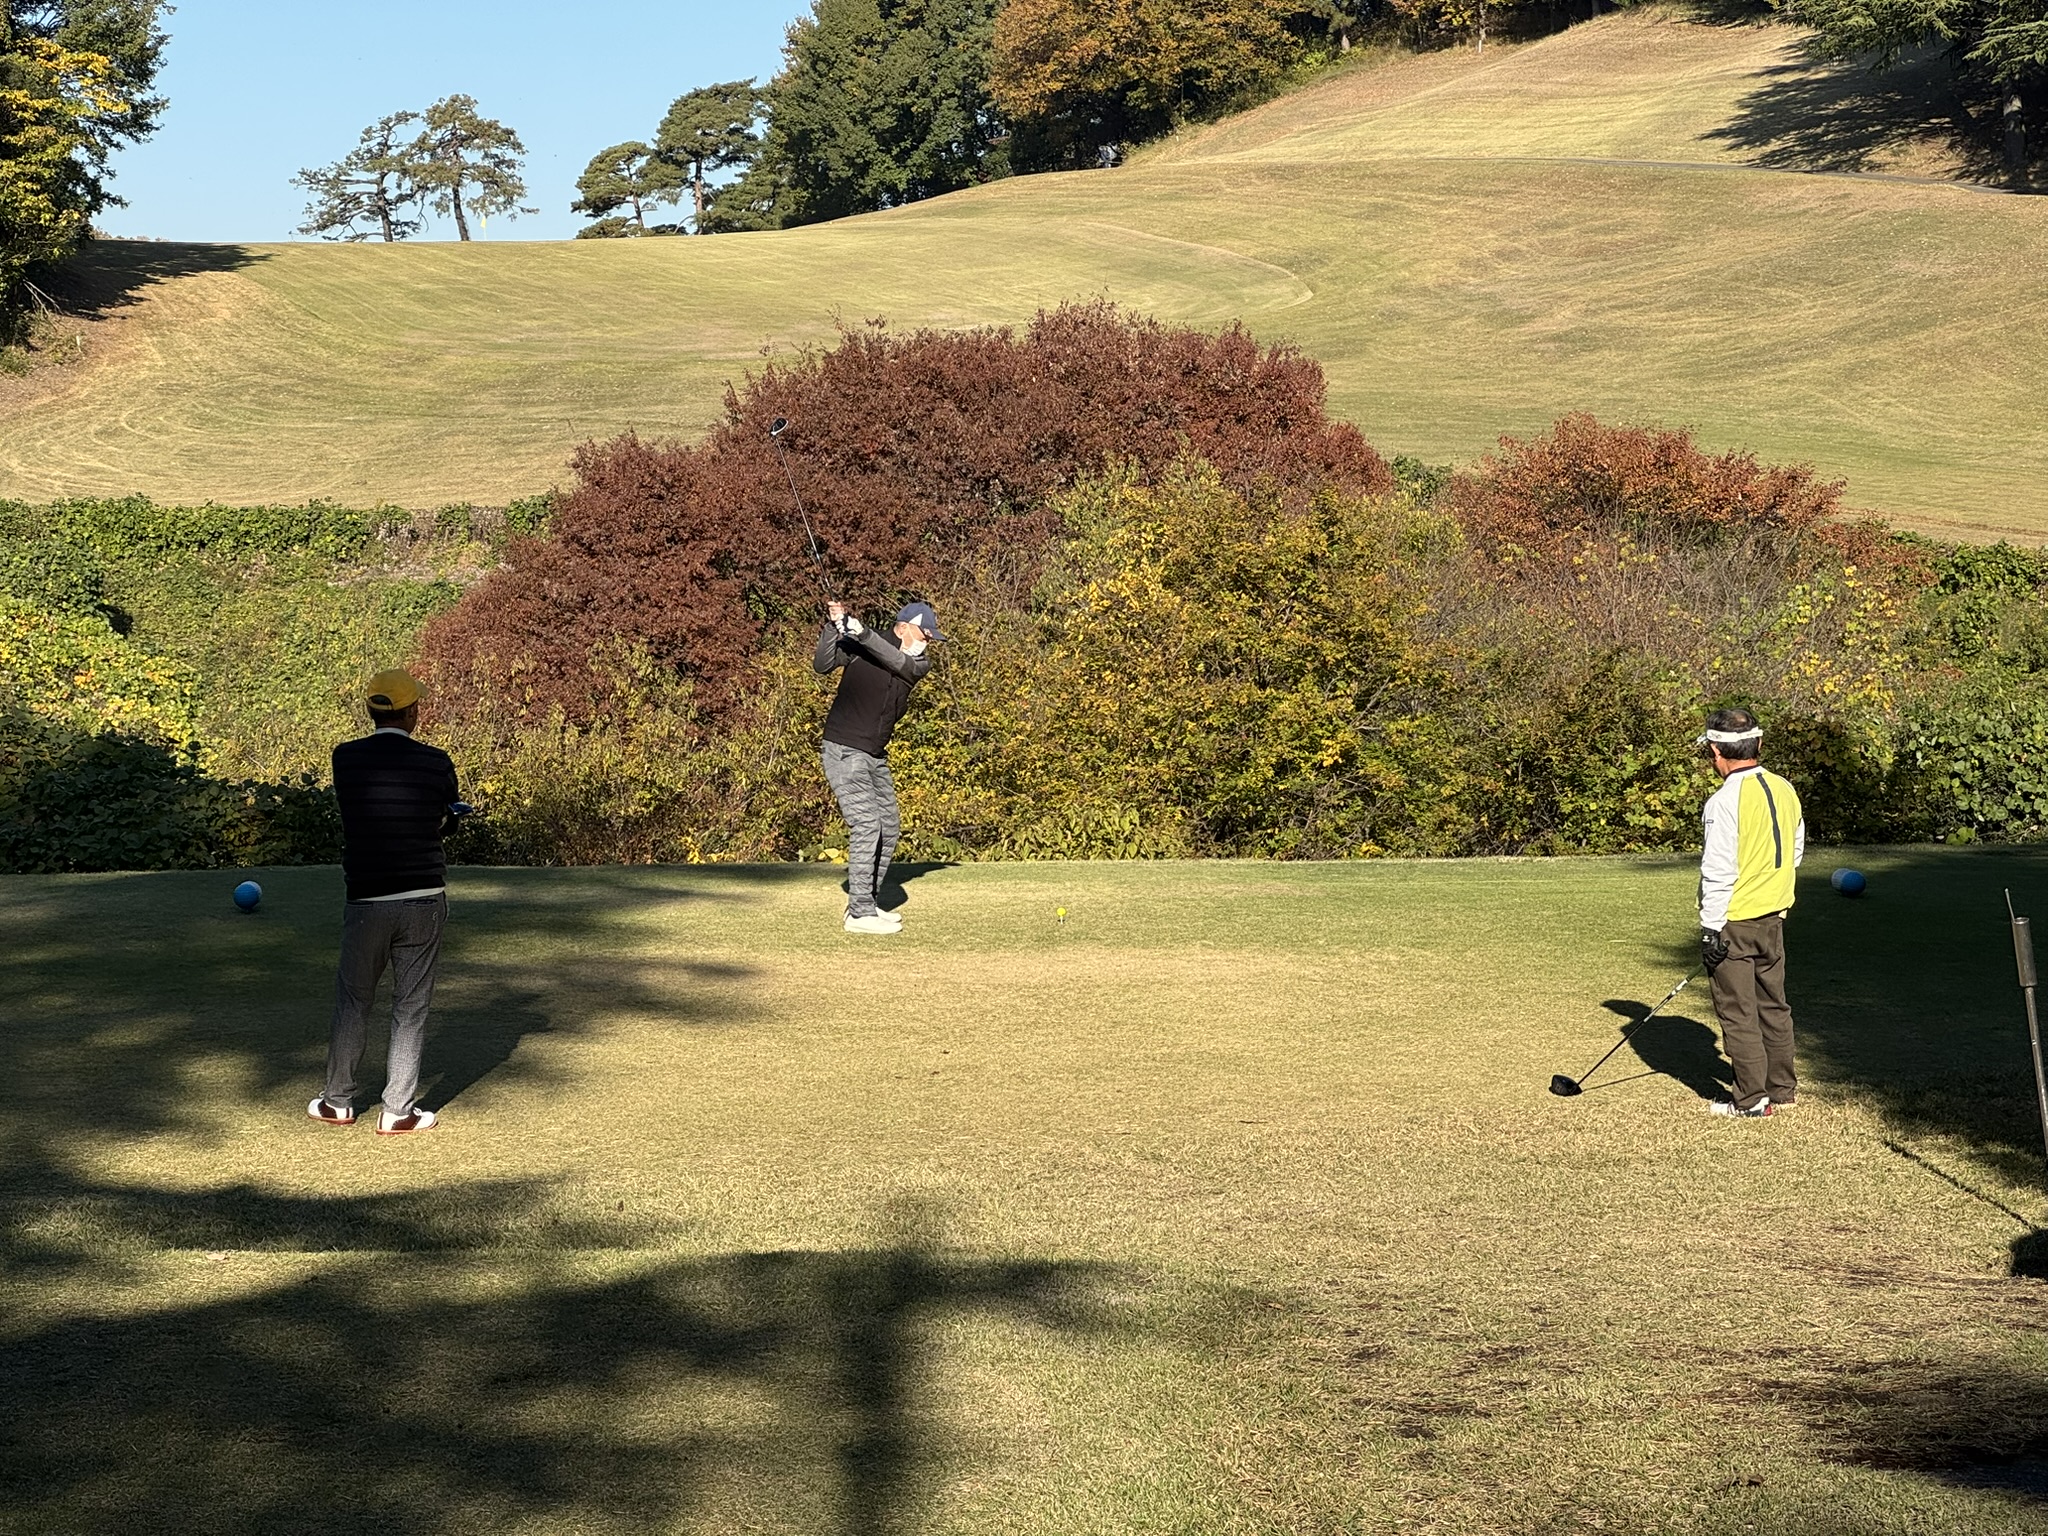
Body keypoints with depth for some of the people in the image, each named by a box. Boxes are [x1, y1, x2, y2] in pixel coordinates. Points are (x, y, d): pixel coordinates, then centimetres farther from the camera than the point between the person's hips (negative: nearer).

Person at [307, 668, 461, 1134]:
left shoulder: (346, 758, -3)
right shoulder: (436, 763, -6)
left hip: (367, 901, 1)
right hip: (424, 899, -1)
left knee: (353, 1002, 15)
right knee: (410, 1008, 7)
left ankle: (338, 1103, 25)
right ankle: (397, 1111, 10)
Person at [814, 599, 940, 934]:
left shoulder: (919, 663, 1)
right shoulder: (856, 646, -10)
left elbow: (899, 662, -20)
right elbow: (823, 665, -19)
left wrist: (862, 633, -34)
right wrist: (833, 628, -32)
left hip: (876, 756, 7)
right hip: (844, 752, -7)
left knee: (889, 829, 13)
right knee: (866, 825, -15)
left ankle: (866, 903, 25)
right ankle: (859, 913, -13)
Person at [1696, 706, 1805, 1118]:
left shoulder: (1726, 801, -19)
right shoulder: (1785, 790, 4)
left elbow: (1718, 872, -20)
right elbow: (1796, 852, 14)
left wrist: (1710, 930, -15)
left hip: (1733, 923, -8)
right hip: (1774, 917, 8)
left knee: (1737, 1012, 1)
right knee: (1773, 1004, 17)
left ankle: (1752, 1099, 5)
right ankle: (1782, 1088, 24)